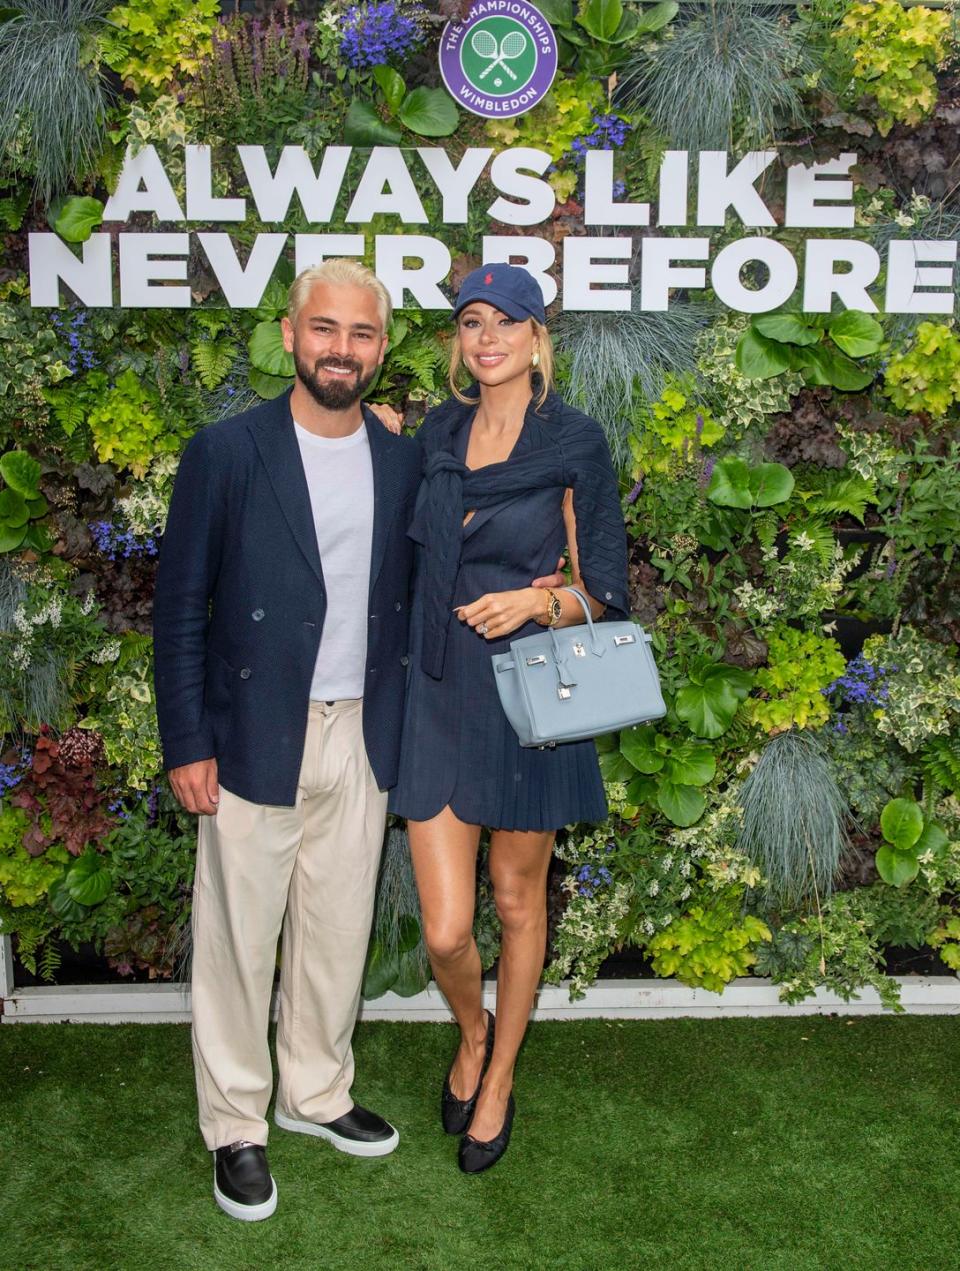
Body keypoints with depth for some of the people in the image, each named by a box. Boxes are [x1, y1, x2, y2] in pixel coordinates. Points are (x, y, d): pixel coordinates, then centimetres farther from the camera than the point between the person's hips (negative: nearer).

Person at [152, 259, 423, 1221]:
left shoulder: (402, 461, 4)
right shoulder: (227, 453, -8)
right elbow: (179, 607, -6)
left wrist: (403, 726, 6)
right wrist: (186, 744, -9)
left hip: (362, 737, 4)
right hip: (255, 739, -4)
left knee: (339, 931, 16)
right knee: (239, 940, 9)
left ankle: (318, 1093, 38)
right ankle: (236, 1126, 28)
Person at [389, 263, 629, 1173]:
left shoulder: (574, 442, -4)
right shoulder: (436, 434, 8)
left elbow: (600, 591, -3)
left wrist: (537, 600, -21)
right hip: (438, 696, 3)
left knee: (518, 902, 14)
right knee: (444, 929, 2)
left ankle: (500, 1078, 38)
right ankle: (471, 1035, 37)